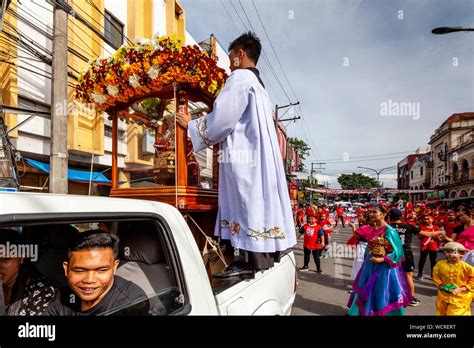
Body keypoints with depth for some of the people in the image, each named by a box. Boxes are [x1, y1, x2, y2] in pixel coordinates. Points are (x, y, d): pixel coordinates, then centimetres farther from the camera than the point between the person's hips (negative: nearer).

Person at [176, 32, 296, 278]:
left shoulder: (240, 78, -5)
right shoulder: (259, 84, 23)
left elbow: (221, 119, -12)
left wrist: (192, 124, 2)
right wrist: (220, 138, 29)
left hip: (244, 156, -9)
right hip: (259, 154, 9)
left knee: (246, 204, -9)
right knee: (258, 203, 9)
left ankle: (249, 260, -5)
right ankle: (265, 255, 16)